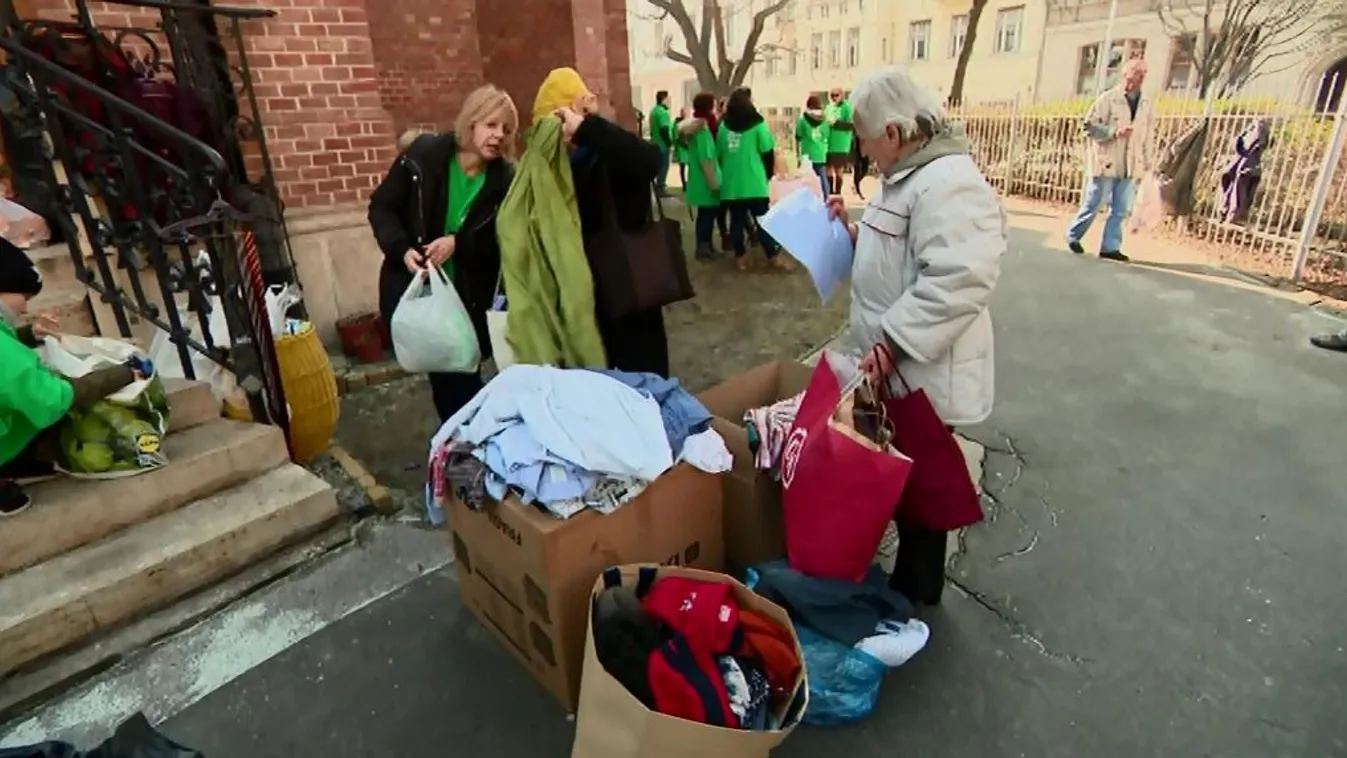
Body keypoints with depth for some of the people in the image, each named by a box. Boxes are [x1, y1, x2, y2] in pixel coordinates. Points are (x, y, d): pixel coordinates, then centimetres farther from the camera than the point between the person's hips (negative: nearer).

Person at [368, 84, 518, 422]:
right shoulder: (423, 156, -8)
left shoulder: (503, 179, -7)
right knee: (440, 371, 11)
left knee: (461, 375, 6)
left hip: (469, 296, 0)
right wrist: (402, 249, -19)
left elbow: (498, 242, -7)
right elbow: (381, 207, -3)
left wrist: (457, 242, -24)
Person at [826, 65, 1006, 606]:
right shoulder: (905, 176, 11)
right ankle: (910, 576, 41)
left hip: (924, 372, -10)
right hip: (895, 368, 10)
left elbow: (956, 282, -32)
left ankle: (916, 591, 30)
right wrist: (852, 232, 7)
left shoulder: (949, 184, -23)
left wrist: (893, 343, -30)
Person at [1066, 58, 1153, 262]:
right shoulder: (1109, 98, -5)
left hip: (1131, 165, 5)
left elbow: (1146, 134, 17)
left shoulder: (1145, 103, 12)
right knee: (1093, 204, 2)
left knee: (1121, 209, 2)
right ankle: (1073, 235, 22)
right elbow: (1089, 125, -9)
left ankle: (1110, 247, 8)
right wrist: (1114, 132, -21)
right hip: (1106, 162, -5)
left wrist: (1147, 160, 14)